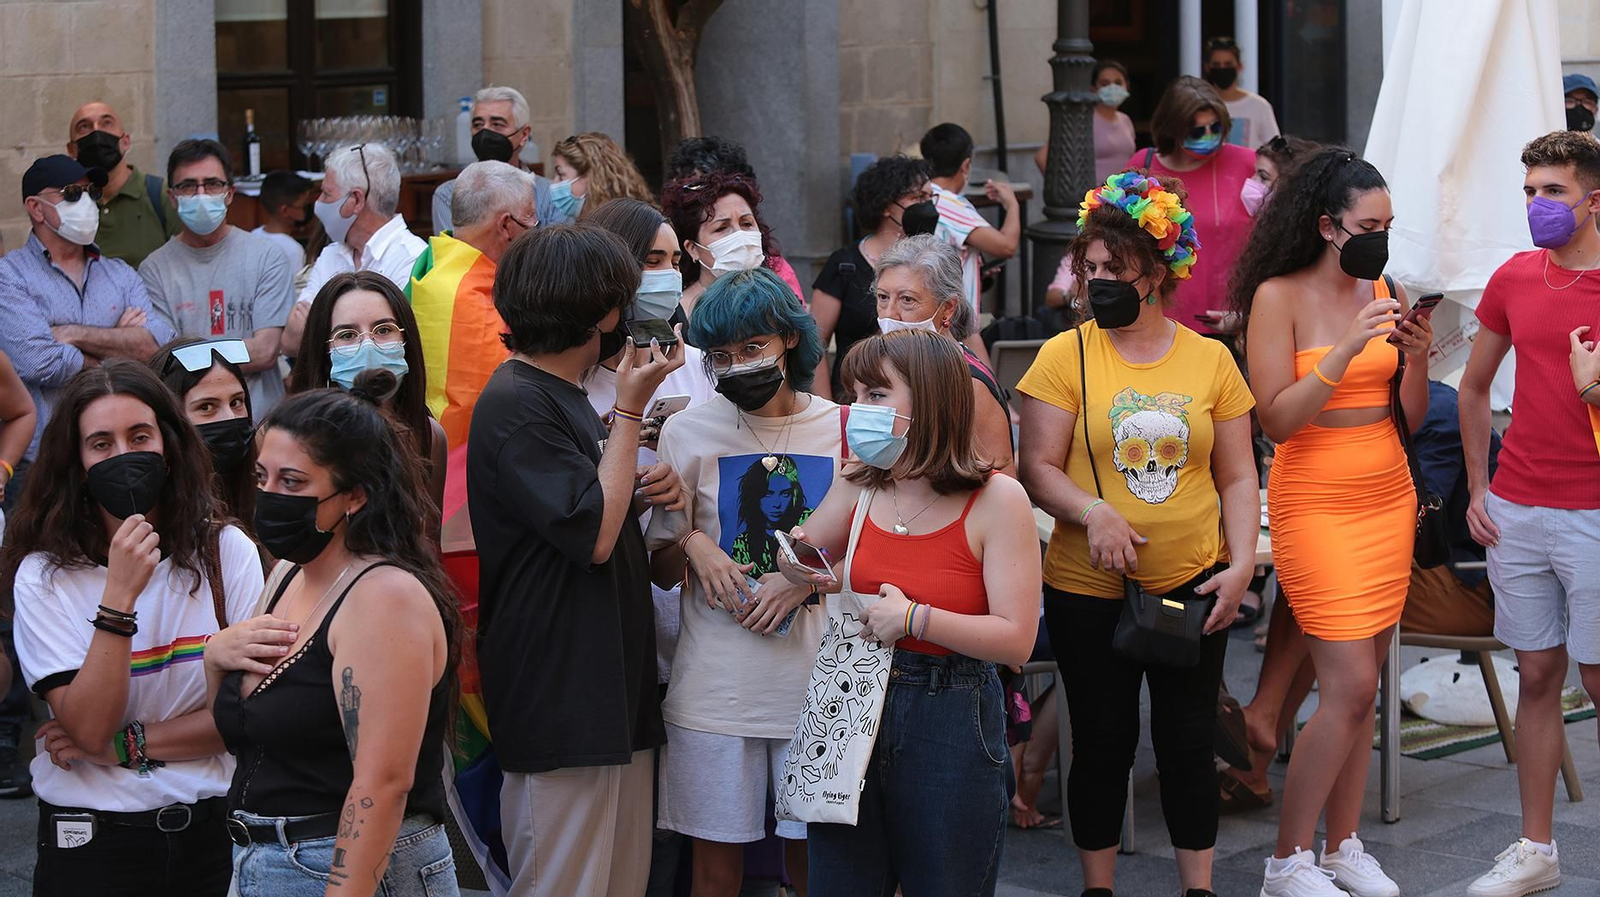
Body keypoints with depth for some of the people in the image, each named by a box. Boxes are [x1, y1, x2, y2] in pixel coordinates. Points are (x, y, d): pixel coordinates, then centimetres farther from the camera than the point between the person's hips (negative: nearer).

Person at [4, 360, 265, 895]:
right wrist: (119, 596, -25)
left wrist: (127, 744, -13)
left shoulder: (227, 552, -5)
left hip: (212, 828, 2)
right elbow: (89, 729, -18)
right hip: (92, 844, -2)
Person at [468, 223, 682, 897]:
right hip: (559, 702, -10)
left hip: (610, 690, 10)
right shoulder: (515, 406, -14)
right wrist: (631, 409, -13)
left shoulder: (564, 399, 17)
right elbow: (593, 536, -18)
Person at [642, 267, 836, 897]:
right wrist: (690, 543, -13)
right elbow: (662, 571, 8)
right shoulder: (689, 432, 2)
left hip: (816, 677, 0)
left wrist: (806, 578, -9)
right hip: (716, 684, 0)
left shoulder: (844, 430, 3)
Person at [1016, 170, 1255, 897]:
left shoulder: (1210, 360, 3)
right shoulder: (1065, 355, -3)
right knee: (1102, 743, 8)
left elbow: (1237, 476, 6)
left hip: (1192, 585, 1)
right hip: (1089, 591, -1)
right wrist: (1092, 512, -22)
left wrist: (1242, 564, -5)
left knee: (1187, 741, 7)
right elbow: (1037, 469, -5)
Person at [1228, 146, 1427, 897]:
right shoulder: (1279, 296, -9)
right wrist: (1348, 347, -22)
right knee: (1350, 684, -10)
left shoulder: (1383, 293, 6)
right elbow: (1276, 420, -14)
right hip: (1315, 502, -5)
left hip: (1388, 497, 5)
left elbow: (1410, 417, 10)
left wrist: (1416, 357, -9)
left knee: (1362, 684, 6)